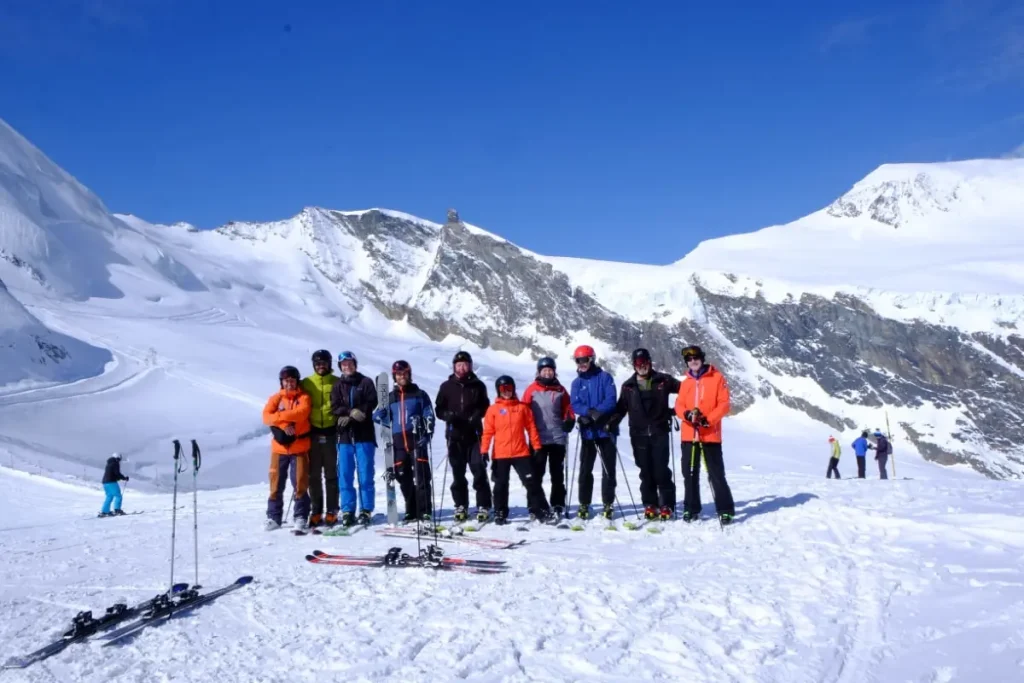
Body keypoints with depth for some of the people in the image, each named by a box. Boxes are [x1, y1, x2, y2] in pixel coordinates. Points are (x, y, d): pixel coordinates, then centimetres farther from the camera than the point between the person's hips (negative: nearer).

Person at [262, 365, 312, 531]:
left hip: (300, 446, -2)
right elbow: (266, 416, -4)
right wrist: (284, 424, -18)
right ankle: (273, 517, 11)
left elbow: (301, 413, -15)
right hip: (280, 446, 2)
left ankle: (301, 517, 6)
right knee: (276, 483, 3)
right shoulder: (276, 398, 11)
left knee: (300, 483, -2)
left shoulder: (304, 397, 4)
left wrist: (278, 416, -13)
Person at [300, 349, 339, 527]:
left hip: (331, 432, -1)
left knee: (331, 474, 3)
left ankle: (332, 512, 6)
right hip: (313, 433, 2)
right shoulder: (306, 383, 8)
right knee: (314, 475, 5)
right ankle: (316, 512, 10)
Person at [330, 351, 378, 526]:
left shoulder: (366, 382, 7)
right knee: (345, 475, 1)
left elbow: (372, 403, -5)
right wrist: (352, 412, -16)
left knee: (365, 474, -2)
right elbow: (335, 407, 2)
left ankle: (366, 510, 3)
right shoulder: (338, 385, 13)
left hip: (364, 434, -2)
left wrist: (348, 416, -12)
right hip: (344, 435, 2)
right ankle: (347, 511, 6)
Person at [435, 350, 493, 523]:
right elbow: (439, 409, 7)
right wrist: (448, 415, -13)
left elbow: (485, 406, 11)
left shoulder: (478, 385, 5)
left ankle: (483, 507, 1)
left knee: (479, 470, -5)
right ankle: (461, 506, 16)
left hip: (474, 434, -1)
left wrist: (476, 415, -9)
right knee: (457, 472, 6)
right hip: (455, 435, 1)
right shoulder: (447, 386, 5)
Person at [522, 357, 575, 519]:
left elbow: (568, 409, 11)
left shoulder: (560, 390, 7)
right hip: (538, 438, -2)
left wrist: (569, 421, -8)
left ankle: (558, 505, 16)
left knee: (557, 473, 9)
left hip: (558, 437, 2)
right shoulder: (532, 390, 1)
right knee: (536, 473, 1)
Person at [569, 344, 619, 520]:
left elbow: (611, 400, -11)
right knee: (585, 469, 4)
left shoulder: (605, 377, 0)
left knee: (608, 469, 3)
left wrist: (597, 412, -24)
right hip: (587, 431, 3)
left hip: (606, 429, -2)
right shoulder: (577, 382, 9)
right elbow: (575, 405, -3)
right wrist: (590, 411, -21)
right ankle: (584, 504, 11)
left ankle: (608, 504, 12)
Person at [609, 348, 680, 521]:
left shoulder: (662, 380, 5)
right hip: (639, 434, 2)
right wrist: (611, 423, -4)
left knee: (661, 470, -5)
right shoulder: (628, 386, 10)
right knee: (646, 471, 2)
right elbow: (621, 408, 11)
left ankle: (667, 506, 2)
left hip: (659, 432, -2)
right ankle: (650, 505, 10)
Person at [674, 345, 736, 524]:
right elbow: (679, 405, 8)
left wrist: (707, 419, -18)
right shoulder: (686, 382, 12)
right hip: (689, 434, 4)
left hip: (710, 435, -4)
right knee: (690, 474, 9)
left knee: (716, 474, -3)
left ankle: (726, 510, 6)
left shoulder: (717, 378, -2)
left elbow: (724, 404, -6)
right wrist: (687, 414, -14)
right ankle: (691, 509, 19)